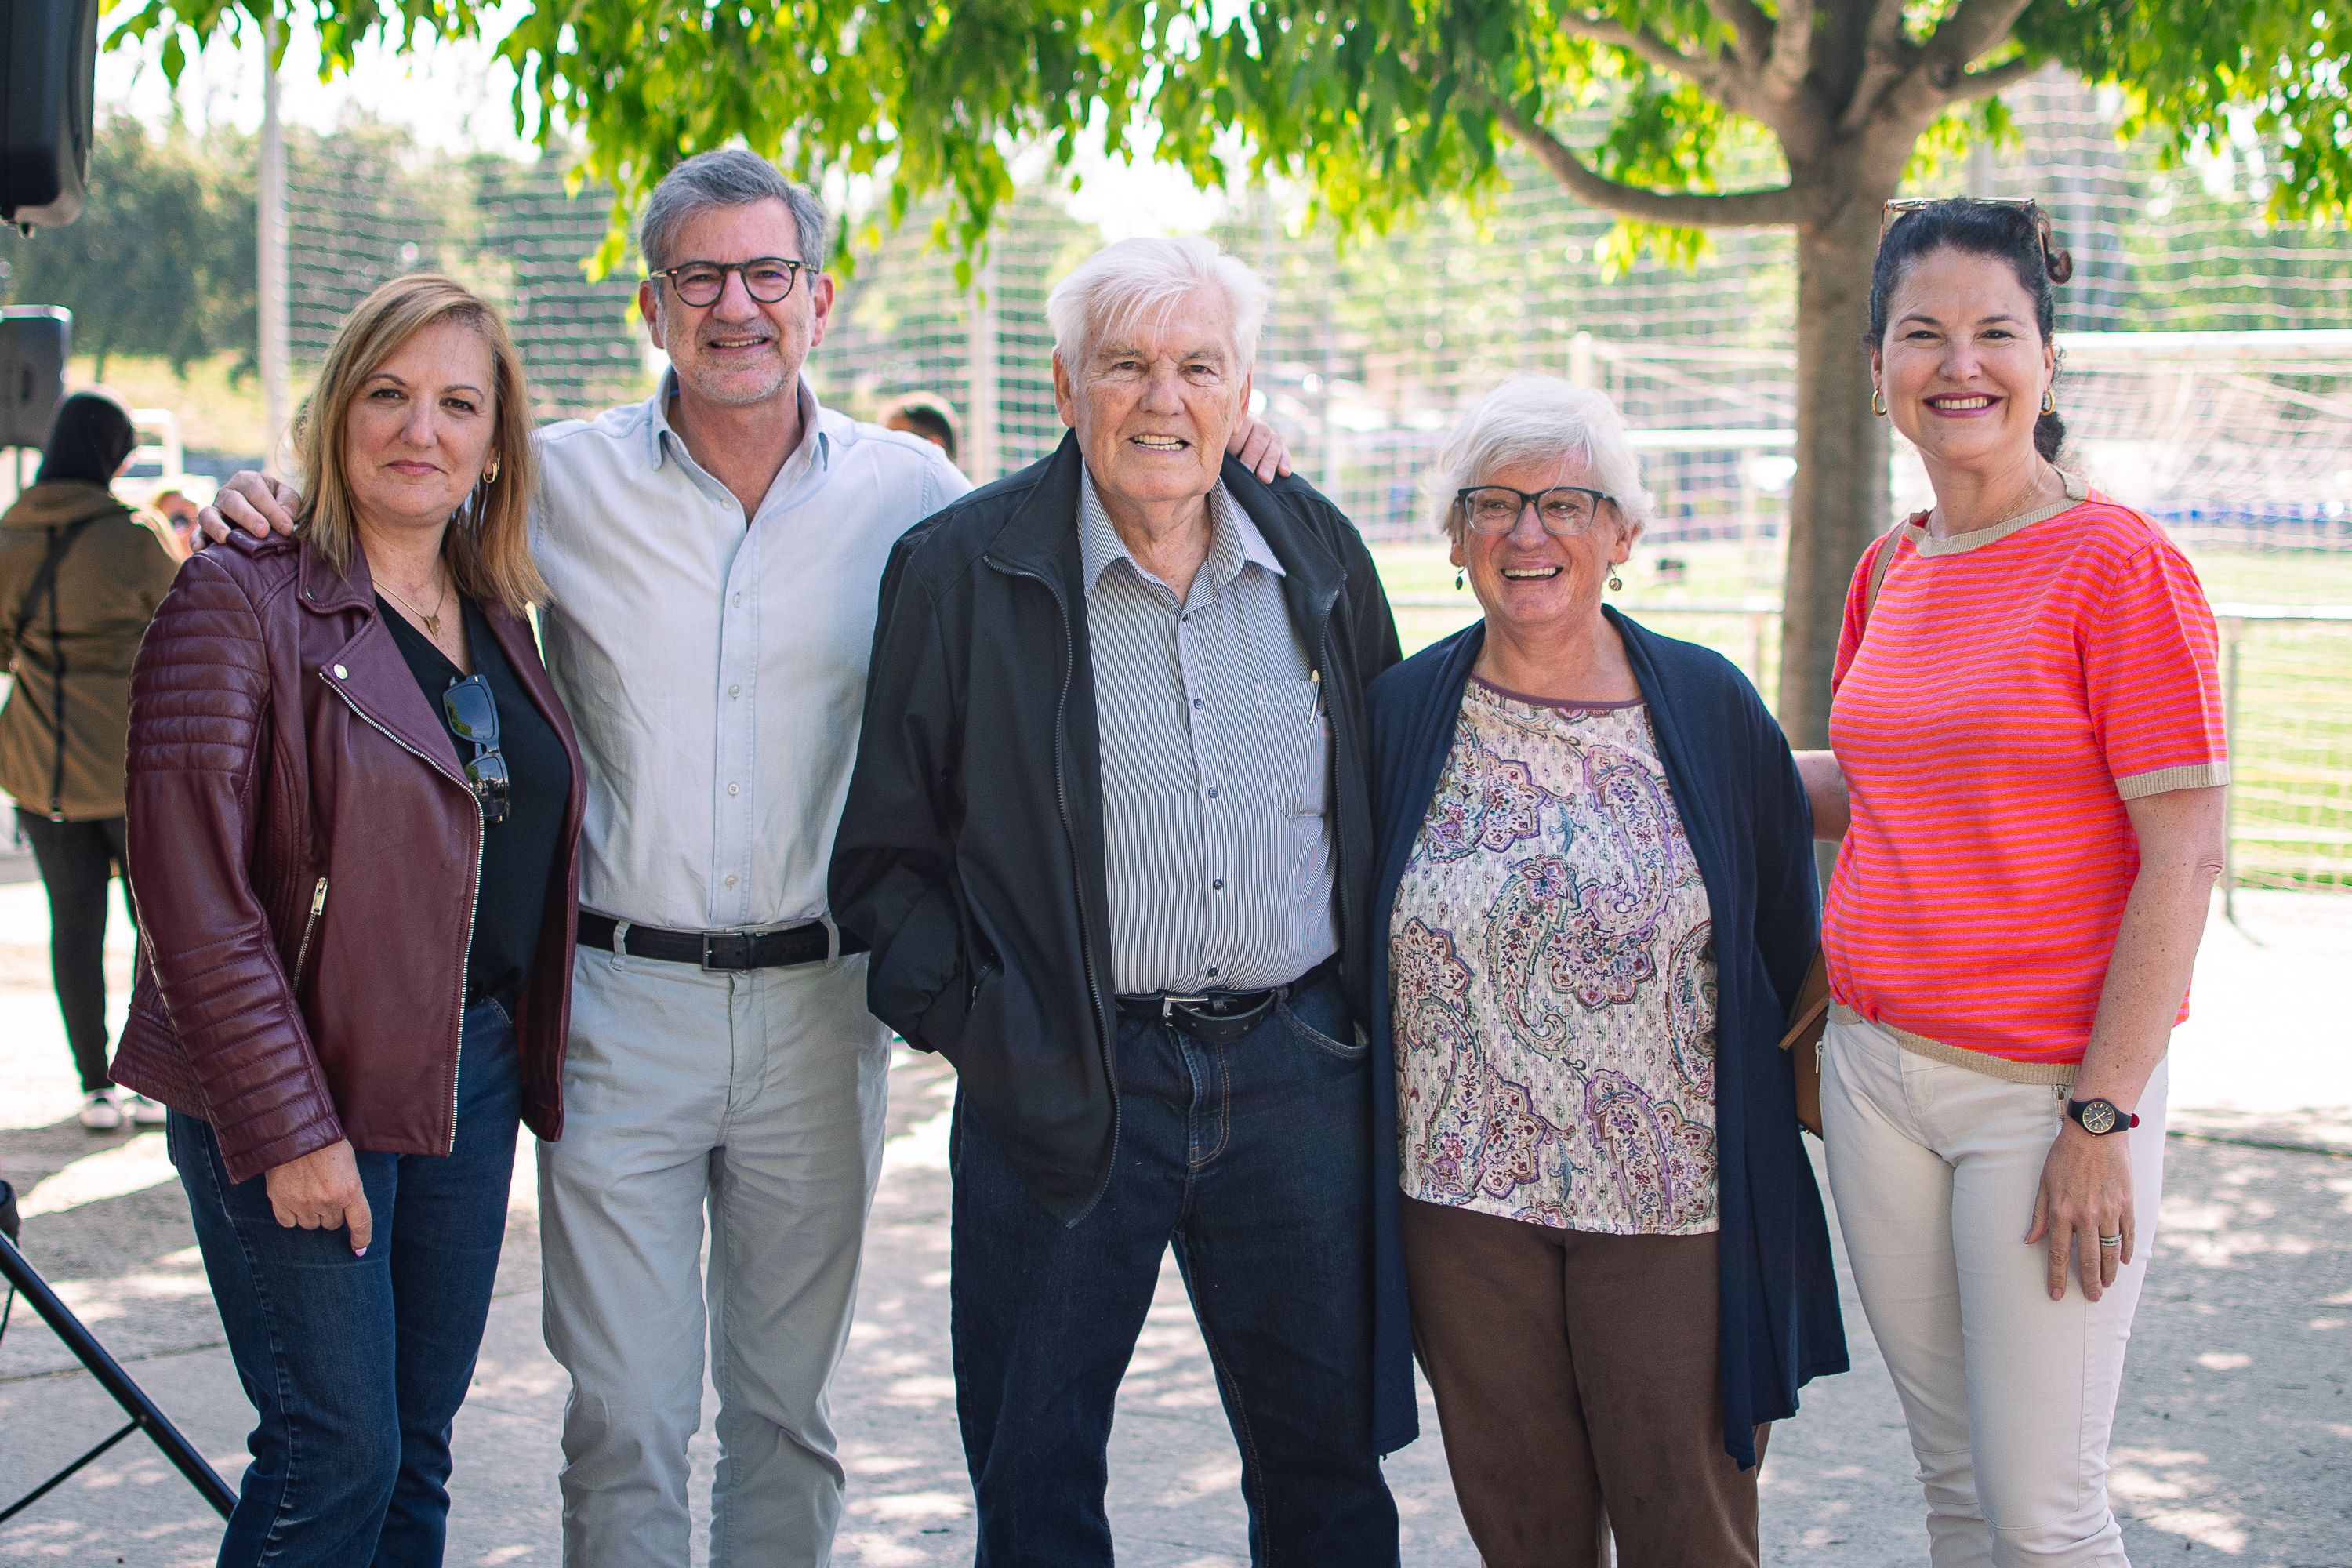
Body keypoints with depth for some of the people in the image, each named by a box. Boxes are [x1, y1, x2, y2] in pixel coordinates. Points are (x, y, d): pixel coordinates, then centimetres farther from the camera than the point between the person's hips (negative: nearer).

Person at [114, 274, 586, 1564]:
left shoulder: (500, 619, 10)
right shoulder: (241, 601, -11)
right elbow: (194, 892, -15)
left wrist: (527, 1065, 9)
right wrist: (286, 1127, -18)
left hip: (473, 1075, 6)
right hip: (305, 1088, -6)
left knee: (417, 1450, 12)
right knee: (335, 1454, -4)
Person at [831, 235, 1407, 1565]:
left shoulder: (1320, 555, 7)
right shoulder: (962, 569, -4)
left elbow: (1388, 798, 16)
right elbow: (886, 849, 0)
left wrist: (1372, 1006, 9)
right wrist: (972, 1025, -10)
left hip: (1300, 1069, 3)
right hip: (1066, 1088, -2)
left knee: (1329, 1456, 13)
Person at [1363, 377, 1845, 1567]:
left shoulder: (1712, 709, 0)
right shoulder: (1400, 715, 2)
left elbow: (1787, 940, 6)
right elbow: (1344, 943, 9)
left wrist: (1798, 1125, 5)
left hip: (1676, 1200, -1)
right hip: (1465, 1195, 1)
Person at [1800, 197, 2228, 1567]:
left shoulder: (2122, 565, -11)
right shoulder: (1890, 574, 9)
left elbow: (2186, 852, -14)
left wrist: (2102, 1116, -17)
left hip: (2047, 1082, -6)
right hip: (1877, 1067, 6)